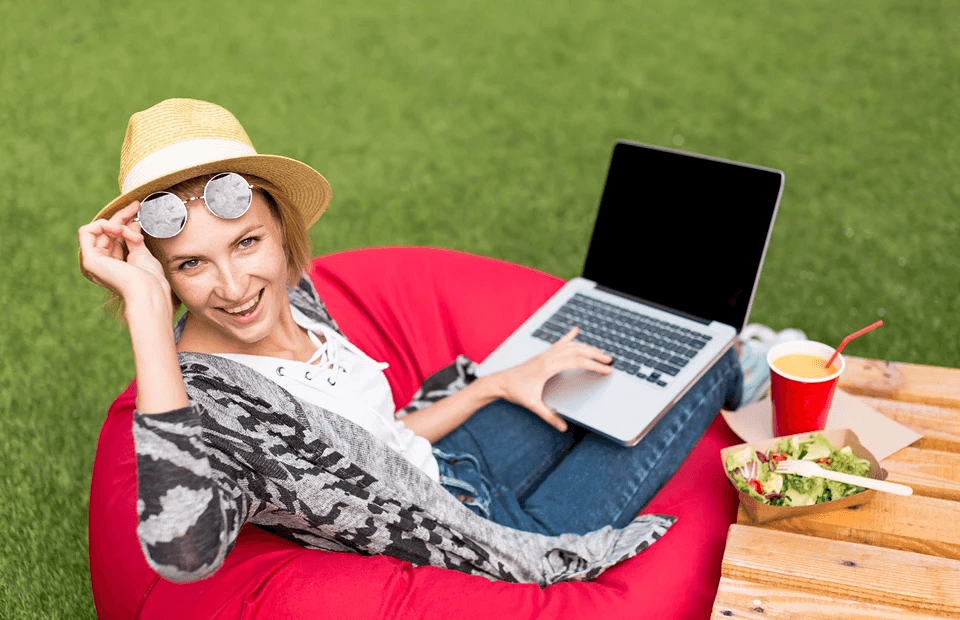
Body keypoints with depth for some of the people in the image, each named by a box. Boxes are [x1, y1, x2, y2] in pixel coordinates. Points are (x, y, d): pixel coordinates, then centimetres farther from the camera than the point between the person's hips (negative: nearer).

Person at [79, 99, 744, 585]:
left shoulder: (289, 295, -10)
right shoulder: (203, 398, -33)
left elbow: (379, 441, 2)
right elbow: (185, 549, -57)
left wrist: (501, 382, -3)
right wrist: (147, 306, -52)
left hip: (442, 462, 6)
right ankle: (724, 371, 40)